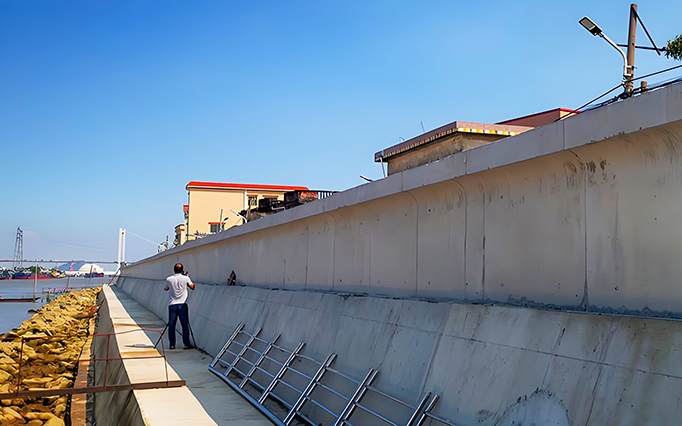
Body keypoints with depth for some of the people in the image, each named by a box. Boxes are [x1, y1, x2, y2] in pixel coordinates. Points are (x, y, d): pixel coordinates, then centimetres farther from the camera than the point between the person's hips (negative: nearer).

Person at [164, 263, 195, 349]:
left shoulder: (169, 279, 0)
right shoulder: (185, 278, -4)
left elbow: (166, 289, 17)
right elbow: (192, 287, 11)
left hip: (172, 305, 1)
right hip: (182, 304, -1)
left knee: (171, 325, 5)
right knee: (185, 325, 4)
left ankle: (172, 344, 5)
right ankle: (187, 344, 4)